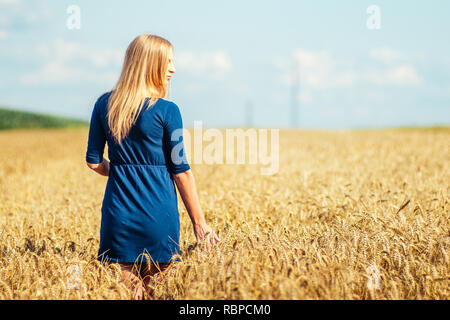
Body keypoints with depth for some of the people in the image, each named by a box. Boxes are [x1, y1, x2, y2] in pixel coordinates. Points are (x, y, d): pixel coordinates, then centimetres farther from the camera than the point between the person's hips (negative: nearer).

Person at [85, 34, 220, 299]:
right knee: (156, 291, 7)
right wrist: (200, 223, 2)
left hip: (119, 216, 4)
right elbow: (181, 170, -5)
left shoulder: (104, 105, 4)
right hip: (159, 217, -3)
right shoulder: (166, 111, -8)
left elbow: (94, 162, 9)